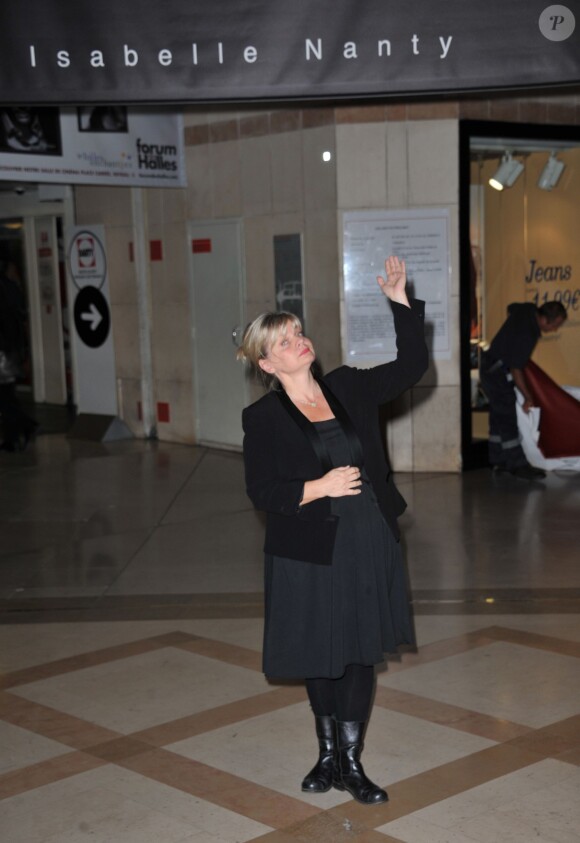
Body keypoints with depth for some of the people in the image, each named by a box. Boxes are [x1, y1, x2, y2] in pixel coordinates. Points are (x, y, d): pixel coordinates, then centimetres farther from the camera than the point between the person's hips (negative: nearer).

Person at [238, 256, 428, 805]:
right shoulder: (262, 418, -8)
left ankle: (350, 763, 26)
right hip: (309, 553, -3)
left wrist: (400, 301, 1)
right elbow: (263, 493, -10)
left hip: (369, 543, 3)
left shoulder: (347, 386, 4)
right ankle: (328, 753, 35)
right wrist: (320, 487, -20)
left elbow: (410, 368, 7)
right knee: (320, 655, 12)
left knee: (360, 652, 10)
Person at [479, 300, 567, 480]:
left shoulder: (528, 309, -4)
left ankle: (498, 460, 20)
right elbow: (516, 369, -26)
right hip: (498, 374, -10)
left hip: (490, 369, 10)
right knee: (507, 420, -9)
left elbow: (511, 308, 21)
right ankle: (518, 464, -7)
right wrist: (528, 397, -16)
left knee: (498, 417, 14)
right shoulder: (526, 335, -31)